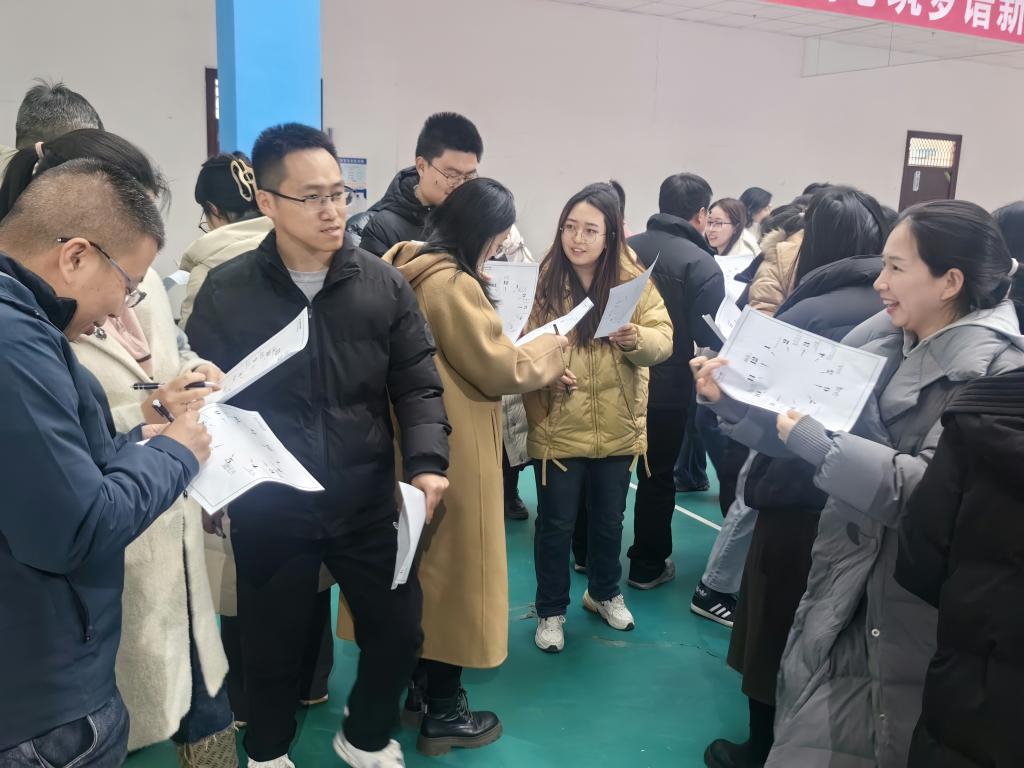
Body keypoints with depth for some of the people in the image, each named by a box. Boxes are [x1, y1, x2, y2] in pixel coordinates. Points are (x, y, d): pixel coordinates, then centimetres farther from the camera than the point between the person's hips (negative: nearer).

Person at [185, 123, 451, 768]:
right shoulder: (227, 291, -6)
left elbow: (418, 386, -2)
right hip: (269, 510, -1)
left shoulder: (383, 284, -3)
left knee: (399, 632, 12)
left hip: (369, 502, 2)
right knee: (273, 645, 16)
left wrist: (426, 463, -16)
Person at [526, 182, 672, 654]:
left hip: (617, 429, 2)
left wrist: (637, 339, -28)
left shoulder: (634, 280, -4)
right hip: (558, 428, -2)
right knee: (556, 524, 9)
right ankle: (551, 611, 29)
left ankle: (604, 593, 44)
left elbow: (664, 340, -7)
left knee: (609, 519, 19)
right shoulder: (544, 279, -8)